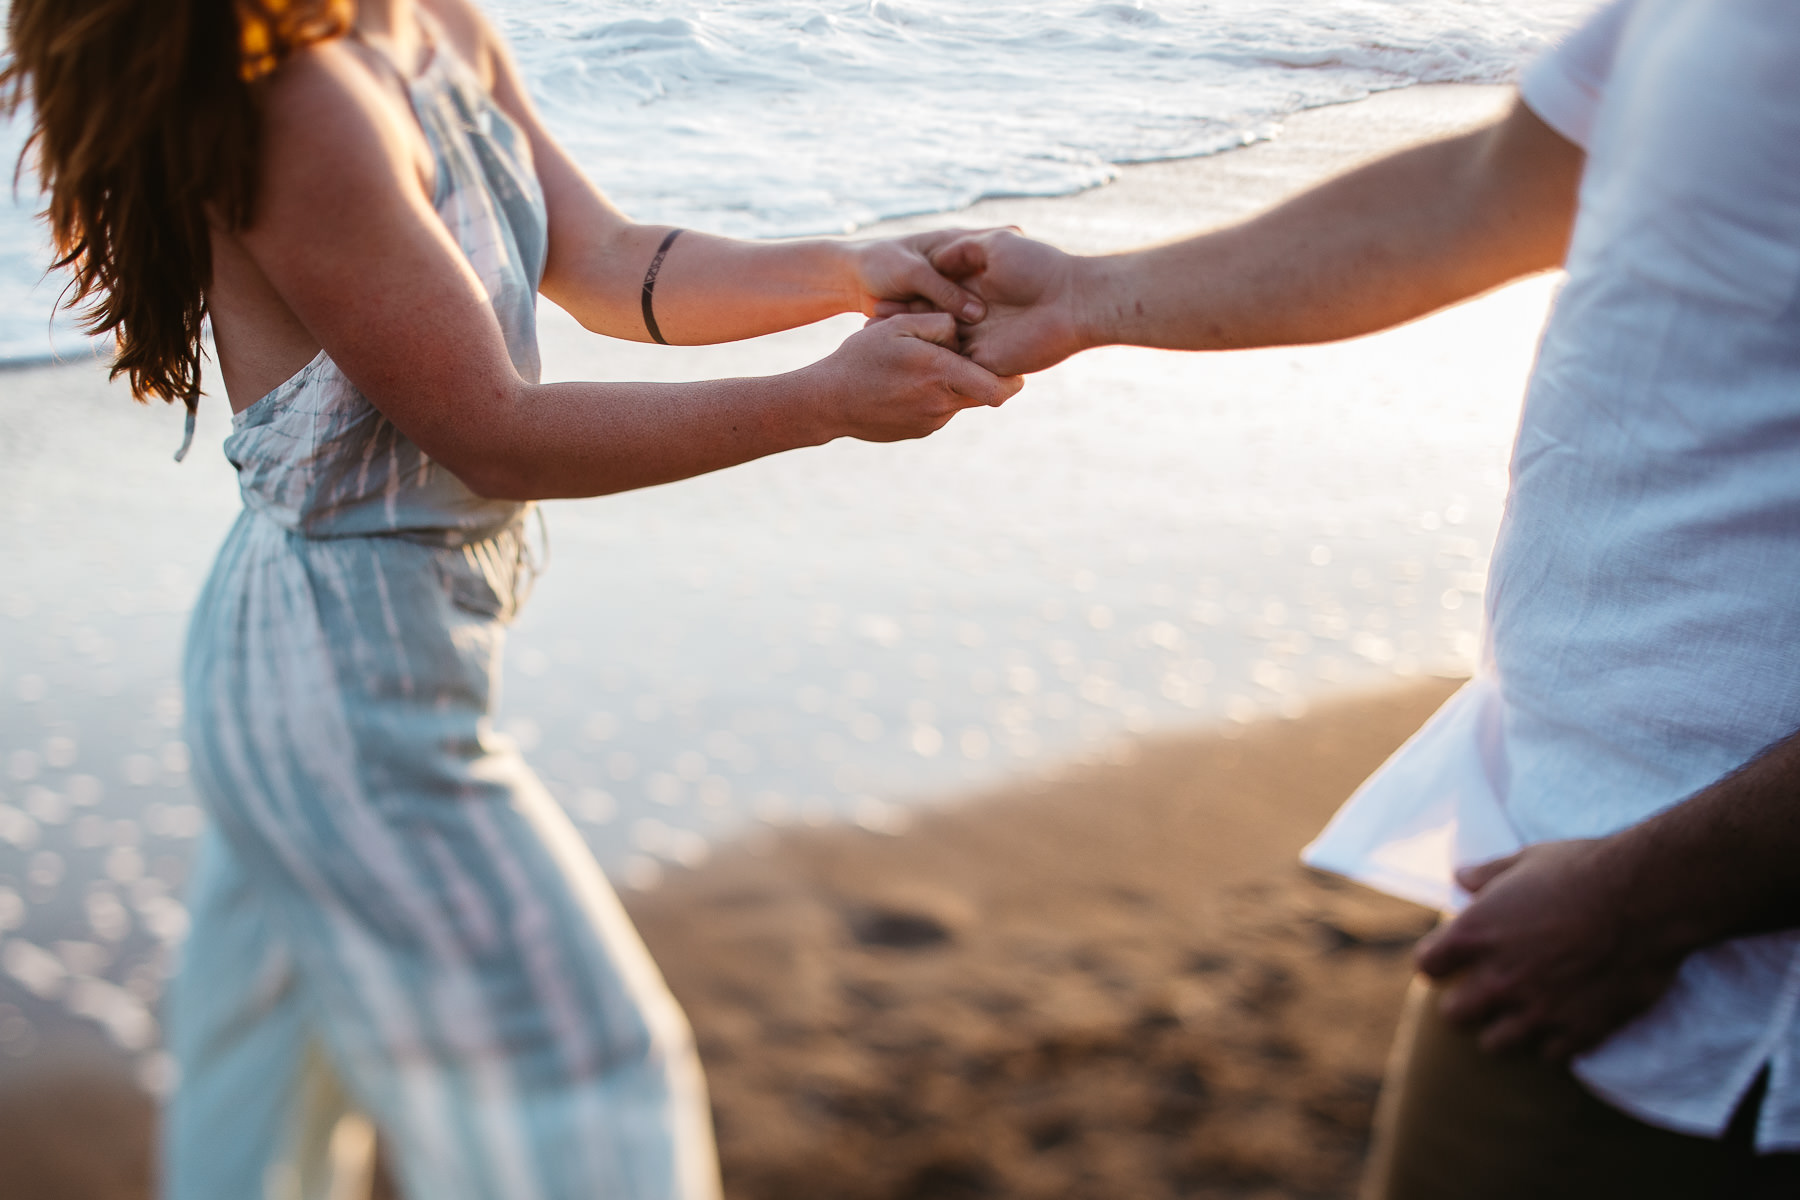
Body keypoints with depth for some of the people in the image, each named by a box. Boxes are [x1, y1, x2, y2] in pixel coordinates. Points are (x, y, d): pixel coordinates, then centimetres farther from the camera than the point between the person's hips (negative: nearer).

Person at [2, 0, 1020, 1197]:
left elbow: (608, 268, 2)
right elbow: (494, 438, -24)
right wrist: (830, 399, -24)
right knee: (581, 1093, 7)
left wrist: (851, 272, -12)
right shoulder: (293, 96, -26)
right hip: (350, 687, -9)